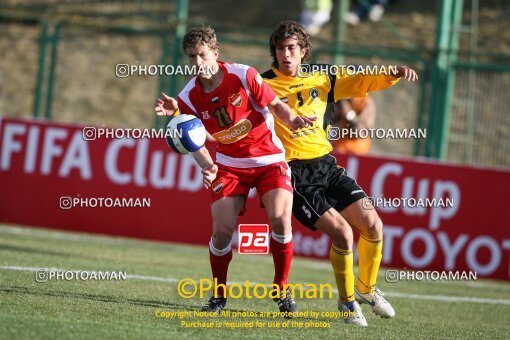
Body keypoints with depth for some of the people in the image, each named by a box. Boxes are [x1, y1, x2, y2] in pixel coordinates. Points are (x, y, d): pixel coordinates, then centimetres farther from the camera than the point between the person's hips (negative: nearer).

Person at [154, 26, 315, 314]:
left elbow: (276, 105, -6)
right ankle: (219, 295, 11)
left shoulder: (244, 75, -16)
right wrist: (207, 167, -21)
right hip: (230, 165, 2)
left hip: (269, 158, -2)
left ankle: (282, 291, -1)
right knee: (222, 229, -12)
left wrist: (292, 120, -28)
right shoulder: (189, 97, -8)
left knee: (280, 219, -20)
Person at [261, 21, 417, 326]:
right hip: (294, 173, -5)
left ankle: (366, 288, 22)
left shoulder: (321, 81, 10)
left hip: (326, 166, 5)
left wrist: (395, 74, -10)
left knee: (372, 225, -4)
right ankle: (347, 301, 4)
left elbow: (363, 83, 8)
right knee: (342, 232, -19)